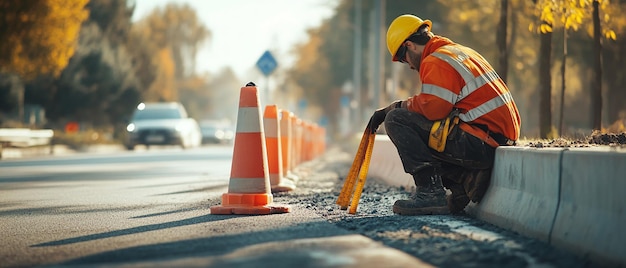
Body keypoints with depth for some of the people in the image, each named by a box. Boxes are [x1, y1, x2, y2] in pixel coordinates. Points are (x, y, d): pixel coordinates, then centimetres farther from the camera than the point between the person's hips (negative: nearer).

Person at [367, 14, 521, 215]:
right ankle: (469, 181, 8)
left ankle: (430, 193, -14)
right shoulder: (460, 52, 23)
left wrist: (397, 107, -2)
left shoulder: (436, 61, -9)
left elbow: (432, 108, -20)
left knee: (396, 120, -10)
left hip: (479, 144, -10)